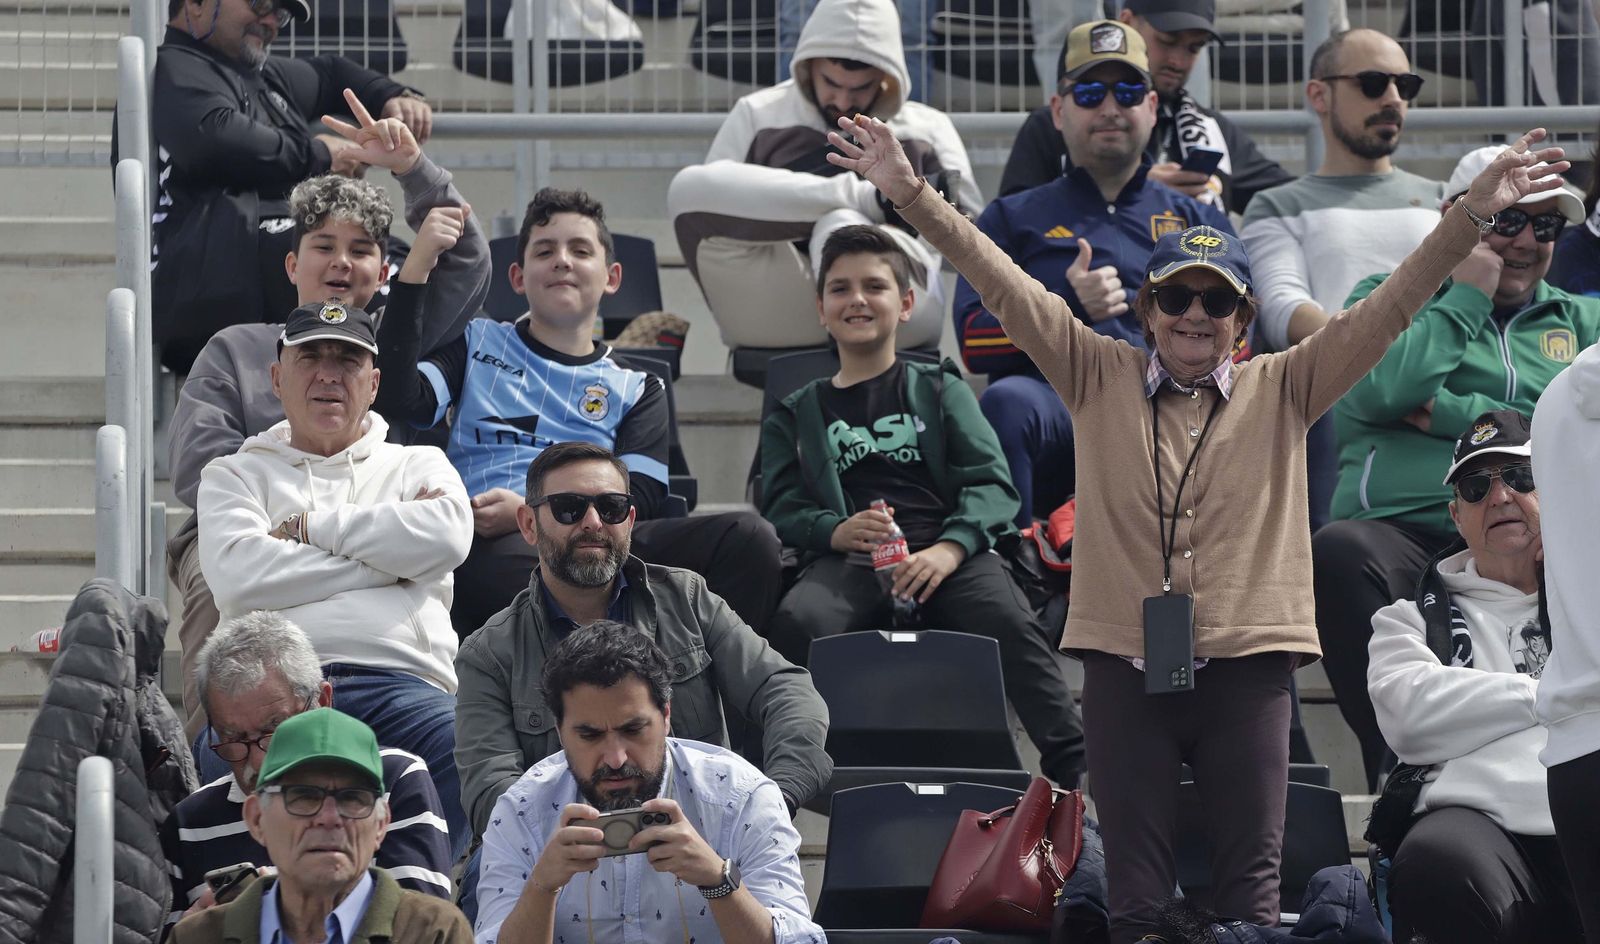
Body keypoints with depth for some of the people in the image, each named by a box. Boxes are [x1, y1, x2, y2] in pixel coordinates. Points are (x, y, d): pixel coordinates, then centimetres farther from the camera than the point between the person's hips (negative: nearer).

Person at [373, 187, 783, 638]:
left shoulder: (637, 388, 26)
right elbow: (398, 400, 7)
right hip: (495, 545, -2)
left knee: (749, 537, -27)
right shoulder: (478, 345, 27)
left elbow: (639, 498, 8)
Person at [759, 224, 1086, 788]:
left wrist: (949, 549, -14)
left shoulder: (940, 390, 22)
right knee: (796, 623, -37)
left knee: (1010, 622, -35)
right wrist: (836, 531, -12)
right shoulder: (796, 415, 27)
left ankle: (1073, 771, -38)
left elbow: (990, 483, 8)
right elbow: (782, 508, 13)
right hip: (849, 561, 0)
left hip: (947, 554, 0)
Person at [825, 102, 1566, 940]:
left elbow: (1388, 307, 2)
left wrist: (1474, 213, -8)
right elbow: (1006, 287, 2)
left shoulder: (1281, 392, 8)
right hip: (1126, 667, 0)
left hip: (1247, 669, 0)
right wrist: (912, 197, -6)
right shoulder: (1099, 380, 8)